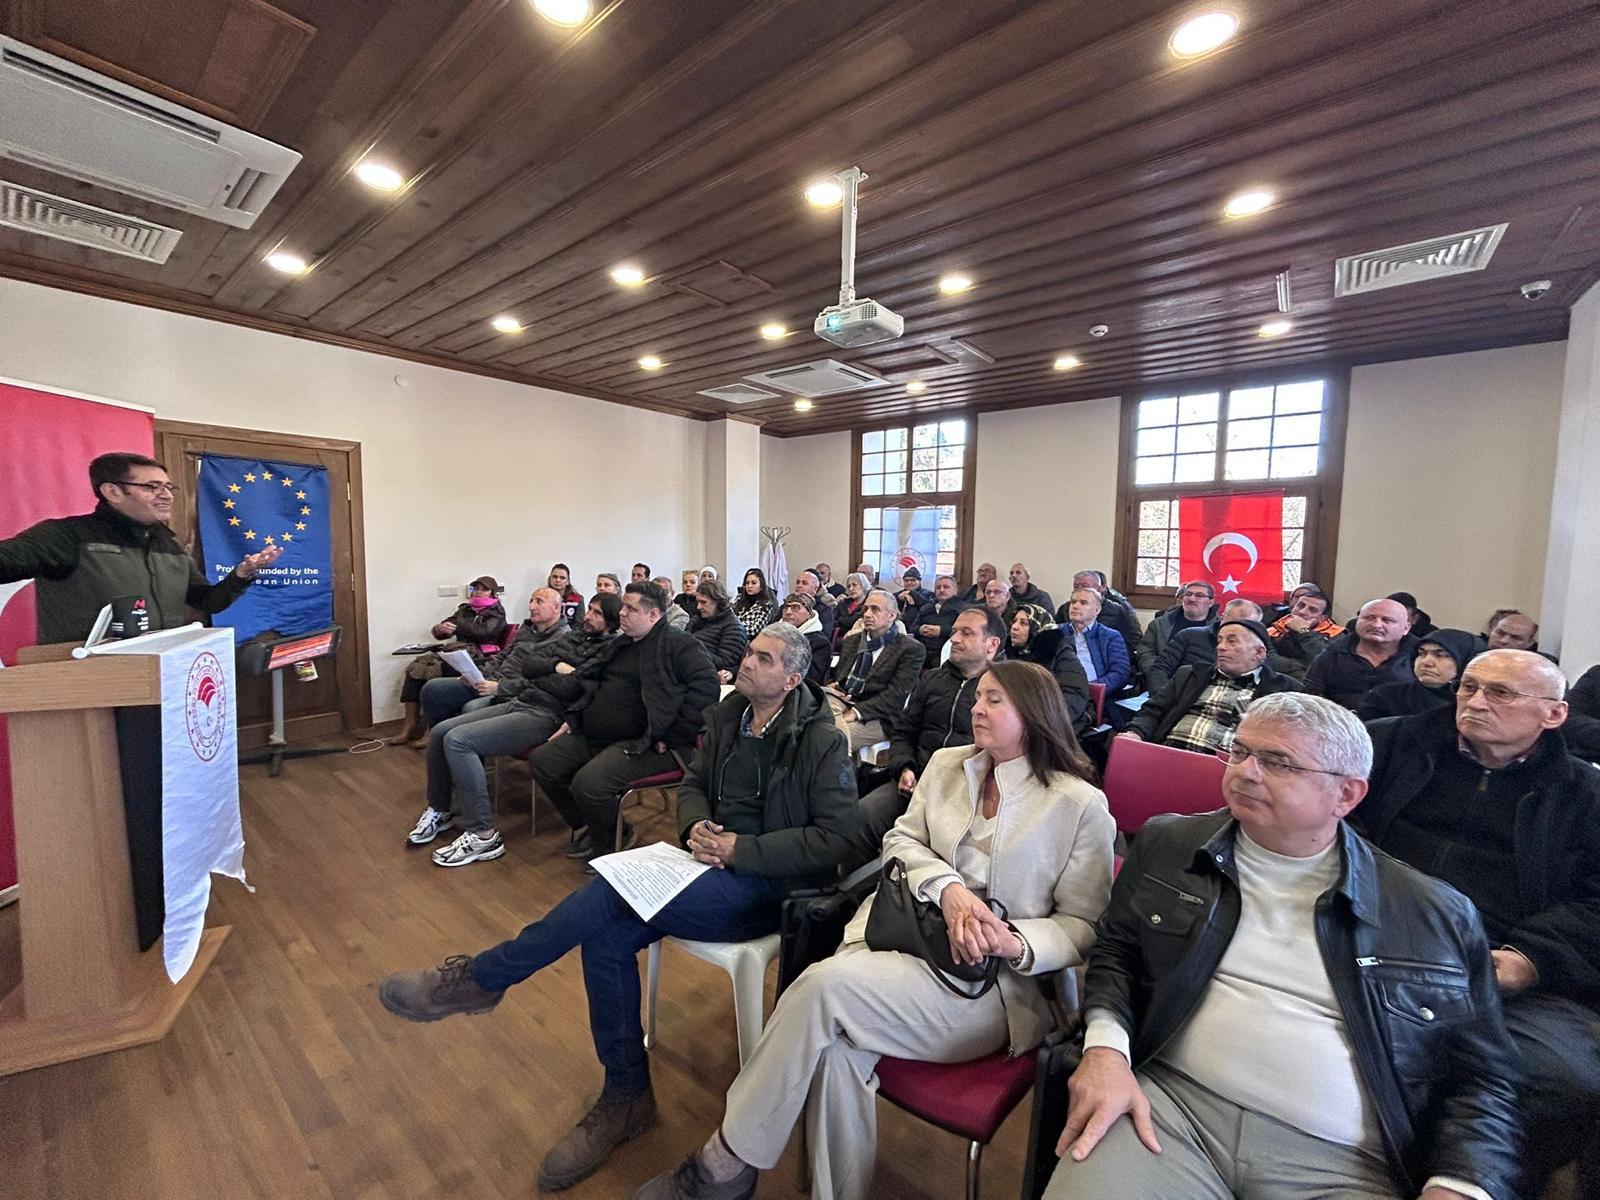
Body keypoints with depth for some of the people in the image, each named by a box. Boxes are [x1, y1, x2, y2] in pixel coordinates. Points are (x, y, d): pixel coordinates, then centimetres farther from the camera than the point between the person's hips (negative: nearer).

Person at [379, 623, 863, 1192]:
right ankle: (625, 1098, 5)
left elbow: (840, 838, -17)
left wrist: (742, 849, -20)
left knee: (618, 888, -23)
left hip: (768, 886, -6)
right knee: (606, 935, -15)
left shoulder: (821, 740, -13)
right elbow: (692, 783, 16)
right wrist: (696, 826, -8)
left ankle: (482, 978, -2)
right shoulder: (728, 716, 6)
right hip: (711, 861, 7)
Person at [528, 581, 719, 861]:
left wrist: (672, 737, -21)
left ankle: (613, 843, 5)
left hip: (643, 744, -9)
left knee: (588, 783, -27)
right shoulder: (621, 645, 19)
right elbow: (593, 685, 32)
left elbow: (706, 688, -22)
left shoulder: (680, 644, -9)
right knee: (541, 762, 5)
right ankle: (585, 828, 20)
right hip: (592, 736, 9)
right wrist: (572, 719, 18)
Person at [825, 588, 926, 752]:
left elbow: (896, 694, -9)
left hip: (875, 717, -5)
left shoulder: (910, 648, 1)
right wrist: (831, 686, -1)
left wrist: (857, 712, -19)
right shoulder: (852, 640, 22)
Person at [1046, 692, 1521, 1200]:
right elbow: (1115, 952, 8)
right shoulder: (1167, 844, 6)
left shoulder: (1439, 914, 5)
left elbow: (1481, 1077, 8)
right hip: (1168, 1105, -1)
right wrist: (1106, 1046, -9)